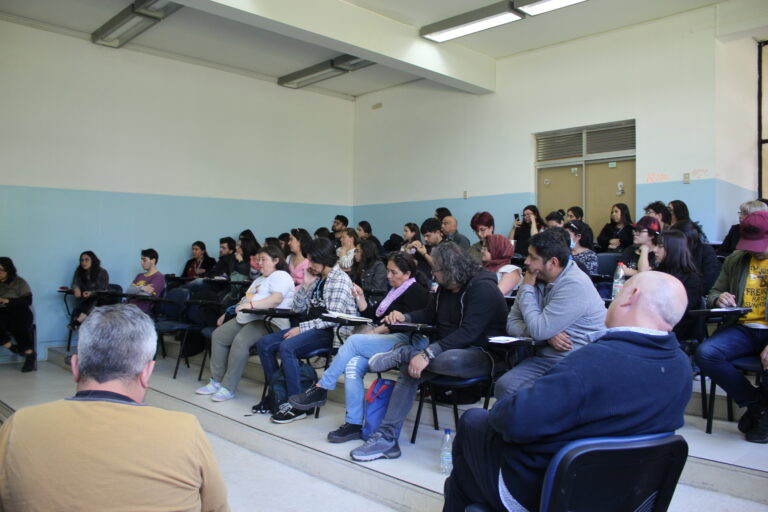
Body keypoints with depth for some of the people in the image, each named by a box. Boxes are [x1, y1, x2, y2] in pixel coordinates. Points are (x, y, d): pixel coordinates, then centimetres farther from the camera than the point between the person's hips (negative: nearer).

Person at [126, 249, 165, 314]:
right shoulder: (140, 276, 22)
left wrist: (134, 290, 6)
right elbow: (128, 291, 7)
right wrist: (141, 288, -11)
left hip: (142, 311, -8)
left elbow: (145, 295, -12)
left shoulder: (158, 277, -3)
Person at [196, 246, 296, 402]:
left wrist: (251, 304, -30)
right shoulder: (260, 280, 30)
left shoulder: (280, 276, -4)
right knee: (218, 335, -4)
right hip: (246, 318, 10)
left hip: (269, 321, -10)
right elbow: (245, 301, 31)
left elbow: (277, 299, -22)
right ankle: (217, 381, -1)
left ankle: (228, 388, -23)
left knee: (240, 341, -31)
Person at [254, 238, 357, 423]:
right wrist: (306, 285, 1)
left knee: (287, 347, -30)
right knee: (264, 344, -2)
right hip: (312, 328, 9)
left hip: (332, 332, -9)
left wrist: (301, 328, -18)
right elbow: (296, 309, 14)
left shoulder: (340, 280, -10)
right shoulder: (316, 279, 14)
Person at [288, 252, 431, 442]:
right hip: (390, 340, 8)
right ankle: (354, 424, -18)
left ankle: (321, 389, -13)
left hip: (406, 342, -8)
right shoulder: (395, 290, 26)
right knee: (352, 366, -20)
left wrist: (376, 332, -12)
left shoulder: (415, 291, 0)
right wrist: (359, 297, 14)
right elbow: (373, 315, 26)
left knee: (354, 340, -23)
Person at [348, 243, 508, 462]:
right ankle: (387, 437, -14)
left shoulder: (483, 288, -18)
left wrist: (427, 354, -34)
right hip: (447, 348, 8)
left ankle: (402, 353, -13)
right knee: (409, 369, -16)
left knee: (451, 360, -40)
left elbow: (468, 332, -28)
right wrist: (404, 317, 1)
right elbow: (430, 314, 22)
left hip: (481, 354, -8)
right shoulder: (445, 288, 10)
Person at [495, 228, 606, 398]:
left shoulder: (575, 285, -17)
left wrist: (527, 288, -9)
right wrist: (547, 336, -14)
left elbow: (539, 330, -21)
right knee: (504, 386, -18)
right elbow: (512, 323, 4)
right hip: (545, 357, 7)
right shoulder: (536, 278, 6)